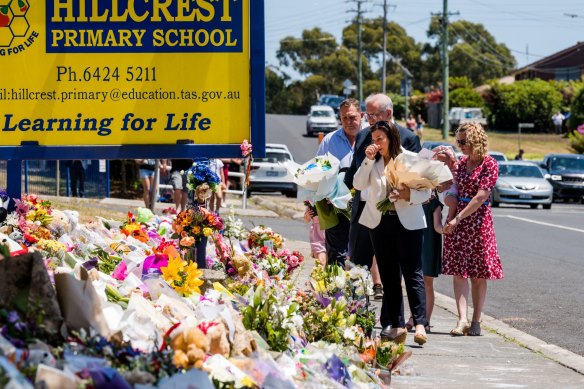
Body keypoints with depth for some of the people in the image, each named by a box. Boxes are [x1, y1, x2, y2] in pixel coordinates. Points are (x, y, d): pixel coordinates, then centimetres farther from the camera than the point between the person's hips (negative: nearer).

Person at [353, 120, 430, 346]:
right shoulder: (373, 162, 10)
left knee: (413, 273, -10)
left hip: (408, 223, -5)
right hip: (380, 223, 5)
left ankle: (420, 324, -16)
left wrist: (408, 194, -20)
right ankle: (396, 325, 9)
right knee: (388, 276, 6)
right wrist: (368, 160, -10)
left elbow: (426, 192, -2)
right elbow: (358, 185, -3)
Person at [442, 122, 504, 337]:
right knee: (458, 271, -5)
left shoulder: (489, 164, -9)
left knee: (478, 274, 3)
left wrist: (458, 219, -17)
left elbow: (480, 197, -15)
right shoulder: (462, 162, 11)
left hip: (479, 220, -5)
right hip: (458, 220, 5)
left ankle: (476, 321, 10)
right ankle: (462, 319, -10)